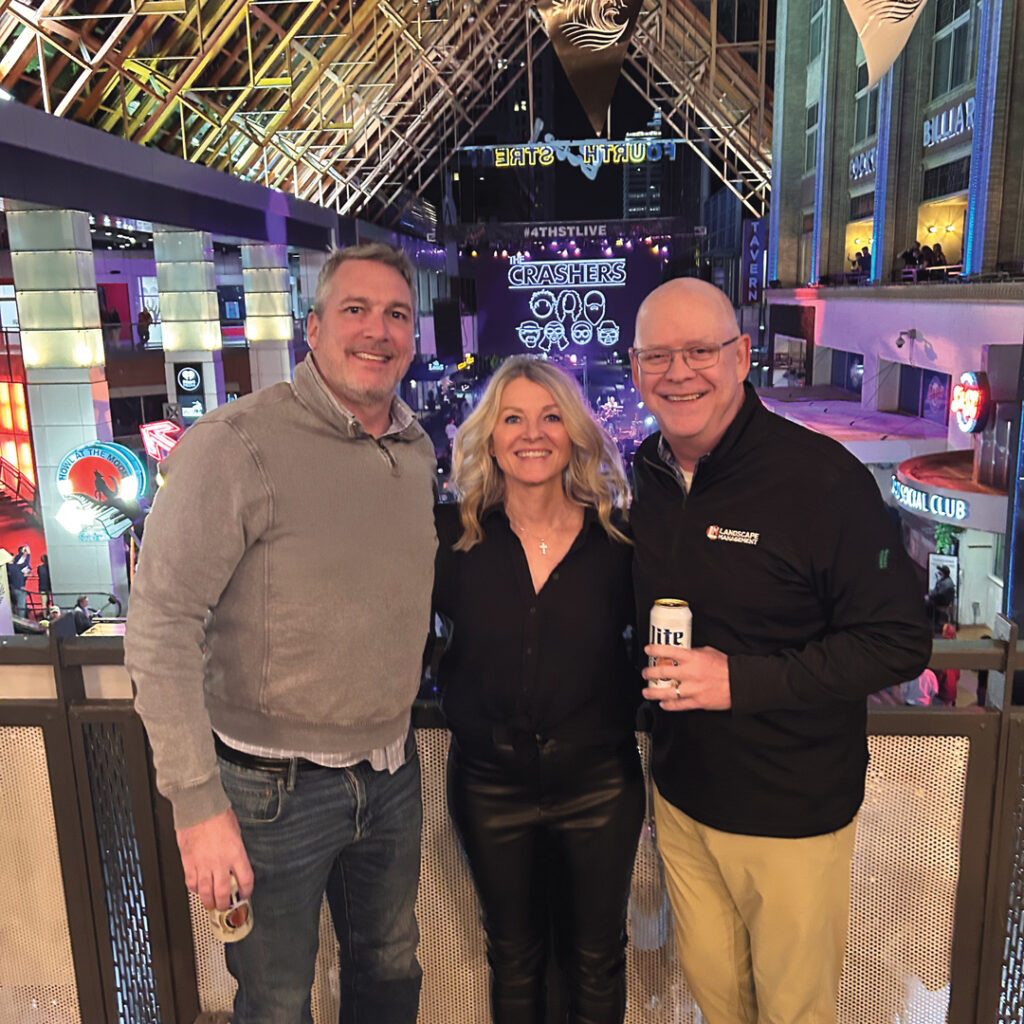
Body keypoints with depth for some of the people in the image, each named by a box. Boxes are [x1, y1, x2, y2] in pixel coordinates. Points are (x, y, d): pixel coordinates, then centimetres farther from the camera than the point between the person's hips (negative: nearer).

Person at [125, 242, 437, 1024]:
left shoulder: (419, 449, 3)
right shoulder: (236, 442, -18)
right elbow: (161, 623, -20)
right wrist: (198, 802, -20)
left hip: (391, 775, 6)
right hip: (276, 787, -5)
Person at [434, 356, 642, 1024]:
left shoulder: (618, 539, -8)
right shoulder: (456, 536, -9)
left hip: (599, 787, 0)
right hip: (490, 786, 0)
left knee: (597, 958, 20)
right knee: (514, 957, 22)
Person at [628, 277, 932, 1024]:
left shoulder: (822, 477, -19)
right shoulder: (646, 478, 0)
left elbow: (901, 644, -19)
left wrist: (741, 679, -26)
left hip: (794, 813, -4)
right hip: (680, 797, 5)